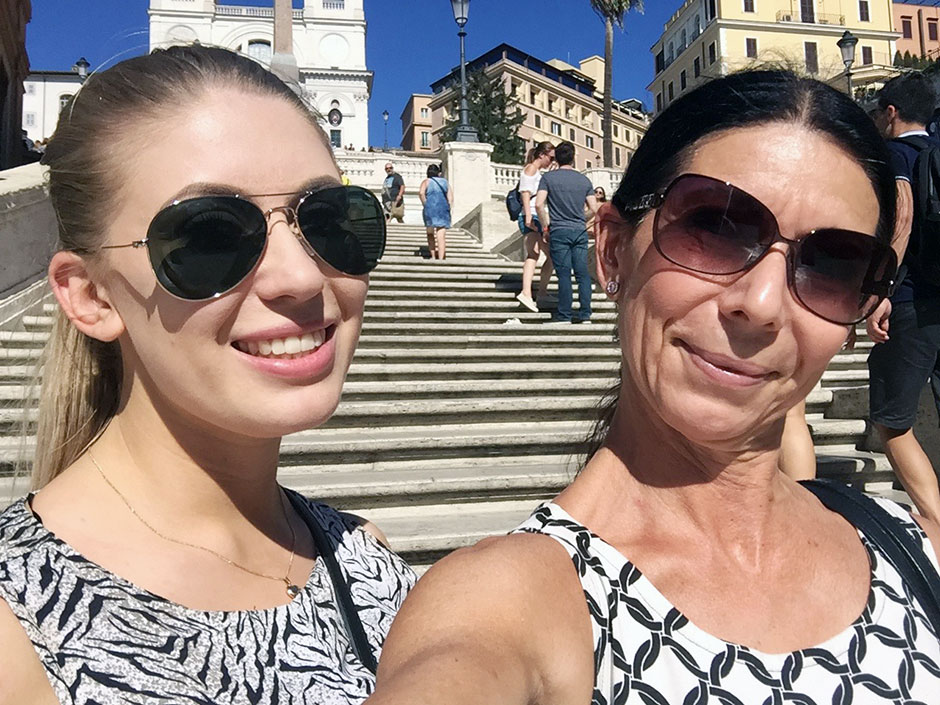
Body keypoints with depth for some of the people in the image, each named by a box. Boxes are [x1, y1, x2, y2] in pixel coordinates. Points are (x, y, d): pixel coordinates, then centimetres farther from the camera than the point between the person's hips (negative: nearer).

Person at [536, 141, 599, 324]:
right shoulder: (584, 179, 8)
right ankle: (585, 314, 6)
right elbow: (594, 209, 4)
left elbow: (539, 204, -11)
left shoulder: (548, 178, 0)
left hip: (559, 231, -2)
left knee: (564, 274, -2)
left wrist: (545, 227, -1)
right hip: (580, 230, 3)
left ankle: (564, 315, 1)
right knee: (583, 273, 6)